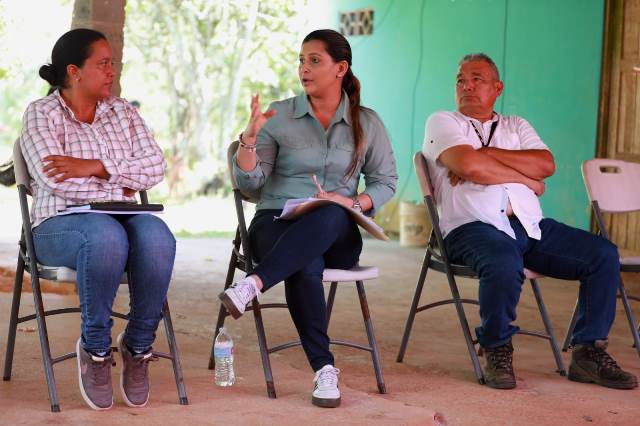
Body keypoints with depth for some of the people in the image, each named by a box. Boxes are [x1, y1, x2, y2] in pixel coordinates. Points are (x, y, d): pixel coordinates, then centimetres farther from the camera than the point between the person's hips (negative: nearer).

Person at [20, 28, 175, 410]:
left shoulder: (123, 111, 15)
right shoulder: (41, 115, 1)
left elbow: (155, 165, 0)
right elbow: (55, 179, -15)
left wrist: (95, 167, -13)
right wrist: (116, 189, -7)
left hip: (123, 218, 4)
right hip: (61, 226, -4)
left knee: (157, 237, -33)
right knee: (106, 237, -40)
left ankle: (139, 345, -16)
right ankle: (95, 347, -21)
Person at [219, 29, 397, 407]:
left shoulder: (366, 123, 10)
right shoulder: (279, 117, 6)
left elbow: (386, 181, 12)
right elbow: (250, 181, 1)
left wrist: (354, 202, -8)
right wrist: (251, 136, -15)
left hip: (337, 234, 1)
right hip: (277, 223, 0)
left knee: (330, 216, -41)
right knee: (306, 267, -39)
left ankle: (253, 285, -47)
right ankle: (324, 369, -33)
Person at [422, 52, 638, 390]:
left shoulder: (516, 126, 25)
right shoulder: (442, 122, 11)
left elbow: (546, 165, 4)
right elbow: (469, 166, -10)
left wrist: (486, 154, -4)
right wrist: (528, 180, 1)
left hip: (531, 226, 5)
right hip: (474, 226, -5)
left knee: (604, 254, -12)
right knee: (505, 264, -38)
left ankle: (588, 353, -3)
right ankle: (497, 351, -13)